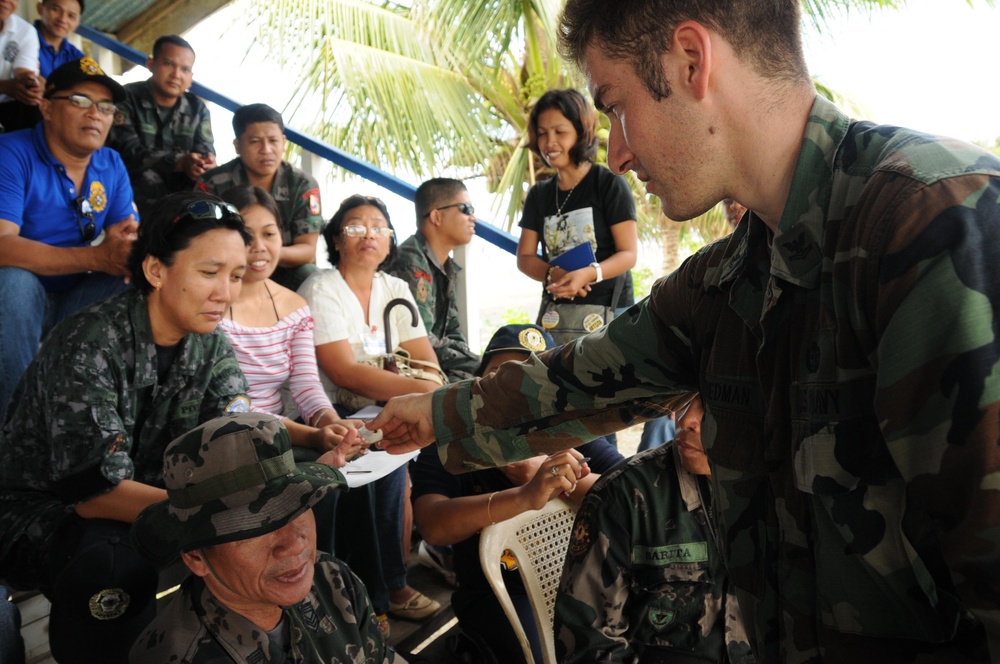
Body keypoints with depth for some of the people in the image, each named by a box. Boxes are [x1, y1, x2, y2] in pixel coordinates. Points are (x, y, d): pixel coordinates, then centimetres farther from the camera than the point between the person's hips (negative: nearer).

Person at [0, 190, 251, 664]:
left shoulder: (212, 347, -5)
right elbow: (95, 493, -29)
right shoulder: (89, 346, -25)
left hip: (138, 503, 6)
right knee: (113, 560, -37)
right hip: (39, 512, -6)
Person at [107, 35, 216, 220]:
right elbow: (128, 152, -18)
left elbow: (206, 154, -3)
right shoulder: (127, 99, -4)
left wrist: (206, 166, -30)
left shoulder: (197, 108, 10)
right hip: (135, 195, -3)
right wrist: (180, 162, -33)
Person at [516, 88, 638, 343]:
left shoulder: (610, 184, -3)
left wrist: (588, 273, -25)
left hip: (607, 313, -4)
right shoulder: (538, 194, 12)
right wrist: (552, 274, -12)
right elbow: (525, 257, 9)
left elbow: (629, 253, -7)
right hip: (555, 315, 4)